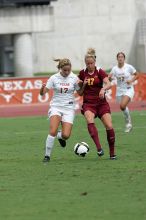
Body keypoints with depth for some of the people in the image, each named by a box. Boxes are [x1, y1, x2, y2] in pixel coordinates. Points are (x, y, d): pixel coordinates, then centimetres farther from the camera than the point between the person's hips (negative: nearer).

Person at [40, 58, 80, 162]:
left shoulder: (74, 78, 0)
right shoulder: (54, 78, -3)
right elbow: (43, 93, -5)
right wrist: (42, 88, -28)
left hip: (68, 108, 1)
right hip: (56, 107, -1)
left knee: (66, 135, -13)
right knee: (53, 131, -23)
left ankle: (60, 136, 26)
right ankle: (47, 155, -10)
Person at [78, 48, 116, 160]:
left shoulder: (100, 72, -2)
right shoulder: (82, 73, 6)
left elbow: (109, 84, -19)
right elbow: (80, 93, 13)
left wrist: (103, 89, -40)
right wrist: (84, 85, -7)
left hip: (101, 103, -1)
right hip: (88, 104, 1)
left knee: (109, 127, -12)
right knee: (90, 121, -30)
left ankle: (112, 152, 5)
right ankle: (99, 148, -39)